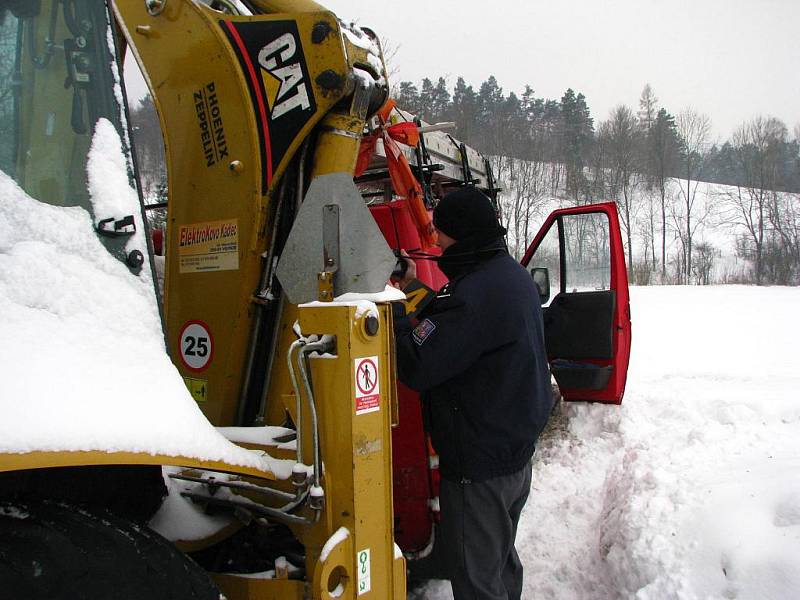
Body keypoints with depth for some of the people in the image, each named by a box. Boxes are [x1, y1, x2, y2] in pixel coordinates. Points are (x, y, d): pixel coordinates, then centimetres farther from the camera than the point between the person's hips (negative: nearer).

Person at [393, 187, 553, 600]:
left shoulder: (475, 292, -26)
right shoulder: (512, 275, 7)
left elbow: (417, 369, -26)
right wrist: (415, 289, 9)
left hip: (479, 466, -10)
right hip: (515, 452, 10)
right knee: (502, 563, 26)